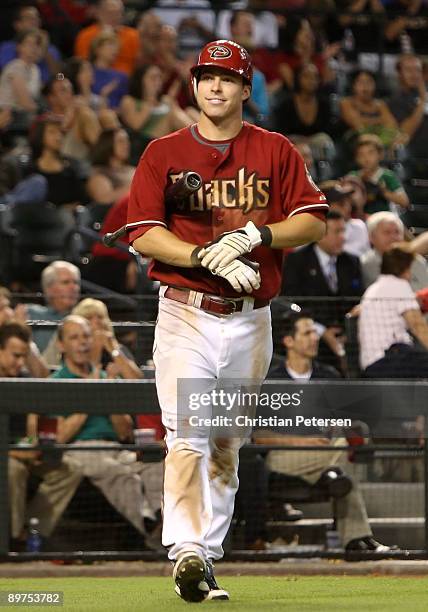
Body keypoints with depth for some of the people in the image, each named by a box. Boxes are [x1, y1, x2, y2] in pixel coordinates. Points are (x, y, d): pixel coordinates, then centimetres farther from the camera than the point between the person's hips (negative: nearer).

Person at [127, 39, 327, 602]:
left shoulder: (276, 151, 9)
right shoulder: (164, 153, 5)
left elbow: (313, 221, 1)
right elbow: (144, 234, -5)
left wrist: (255, 234, -15)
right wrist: (210, 257, -19)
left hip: (251, 320, 3)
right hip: (186, 316, -2)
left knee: (228, 445, 8)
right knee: (187, 435, -16)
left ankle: (207, 559, 14)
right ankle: (187, 553, -25)